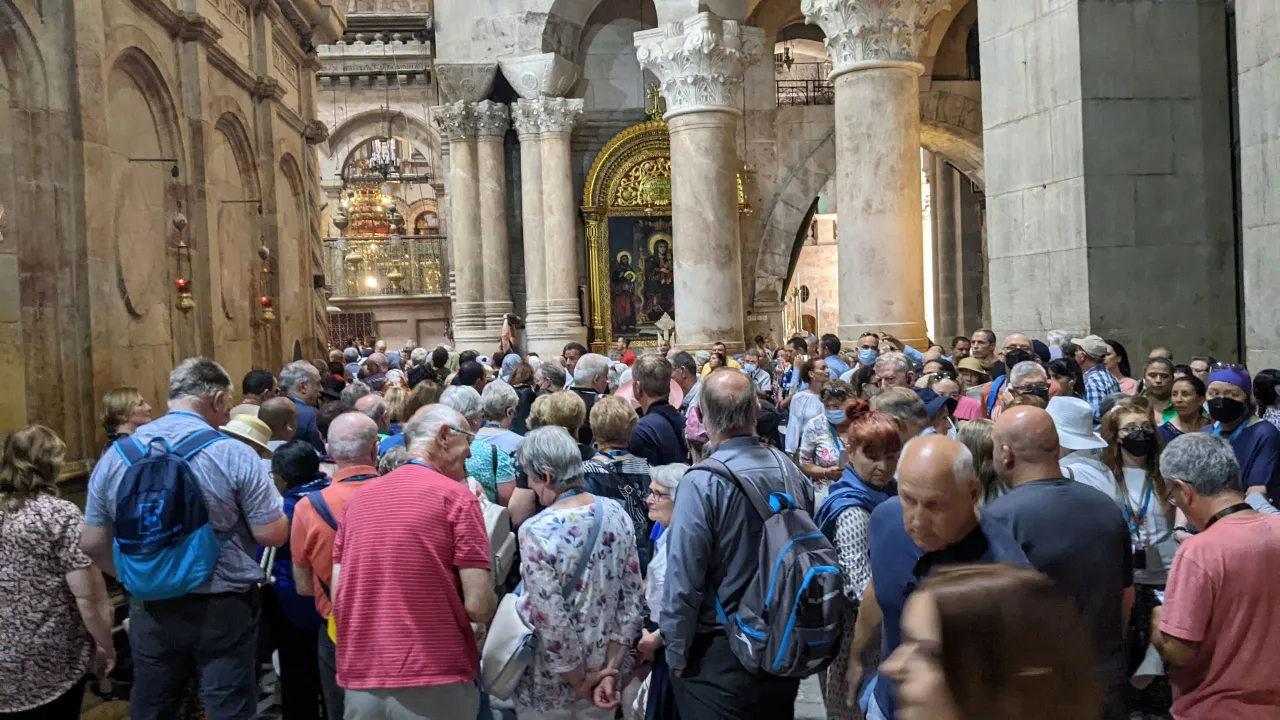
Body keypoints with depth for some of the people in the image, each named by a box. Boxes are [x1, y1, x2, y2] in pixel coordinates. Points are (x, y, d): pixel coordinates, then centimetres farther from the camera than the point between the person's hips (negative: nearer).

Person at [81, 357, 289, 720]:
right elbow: (273, 535, -15)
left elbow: (93, 543, 4)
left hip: (150, 609, 4)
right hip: (224, 609, -4)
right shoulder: (234, 455, -16)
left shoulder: (116, 456, -2)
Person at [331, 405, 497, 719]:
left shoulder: (358, 499, 7)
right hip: (435, 681, -5)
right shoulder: (456, 496, -9)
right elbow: (479, 606, -13)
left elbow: (338, 597, 8)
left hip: (361, 681, 5)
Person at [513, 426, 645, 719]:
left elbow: (551, 622, -22)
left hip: (551, 684, -4)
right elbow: (634, 599, -4)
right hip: (603, 669, 5)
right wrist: (611, 668, -1)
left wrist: (580, 682, -9)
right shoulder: (616, 514, -7)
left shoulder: (536, 531, -23)